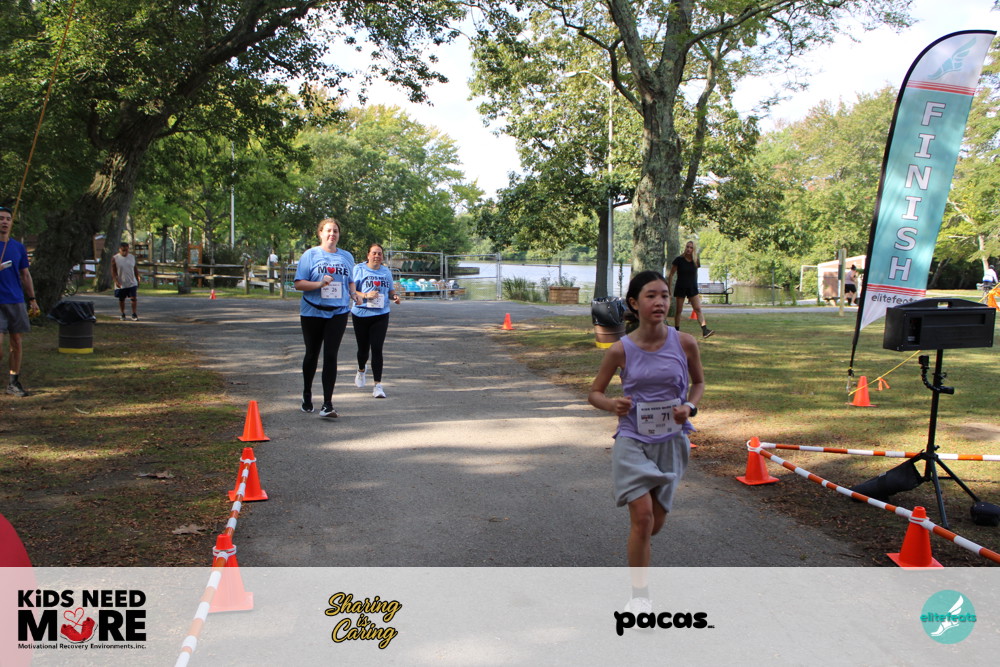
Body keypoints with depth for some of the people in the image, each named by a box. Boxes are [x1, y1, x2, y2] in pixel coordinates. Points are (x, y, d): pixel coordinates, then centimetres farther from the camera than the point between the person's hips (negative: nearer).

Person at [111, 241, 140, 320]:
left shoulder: (132, 257, 5)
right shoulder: (115, 259, -5)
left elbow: (135, 269, 13)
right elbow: (113, 271, -7)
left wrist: (138, 280, 12)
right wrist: (116, 281, -19)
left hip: (132, 283, 1)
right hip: (121, 284, -1)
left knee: (134, 298, -7)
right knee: (121, 299, 9)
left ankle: (134, 314, 3)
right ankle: (123, 314, 23)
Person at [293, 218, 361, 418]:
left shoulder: (346, 257, 10)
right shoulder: (310, 255, -1)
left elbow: (350, 281, 22)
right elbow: (298, 283, -5)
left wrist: (354, 293, 1)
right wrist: (320, 284, -19)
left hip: (338, 312, 1)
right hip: (312, 312, -1)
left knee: (331, 355, -9)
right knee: (312, 354, 12)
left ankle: (327, 404, -11)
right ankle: (307, 394, 36)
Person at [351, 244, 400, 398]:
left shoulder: (386, 271, 11)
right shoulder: (358, 269, -2)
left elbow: (391, 290, 20)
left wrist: (394, 296, -3)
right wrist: (365, 295, -21)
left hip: (381, 315, 1)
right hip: (361, 314, -1)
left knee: (377, 349, -9)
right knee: (363, 348, 12)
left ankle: (378, 385, -8)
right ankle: (361, 370, 46)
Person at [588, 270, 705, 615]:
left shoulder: (685, 343, -7)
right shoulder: (621, 350, -10)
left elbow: (698, 382, 11)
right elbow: (594, 392, 2)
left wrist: (690, 407, -9)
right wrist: (612, 404, -20)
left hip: (671, 441, 2)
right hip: (632, 440, -2)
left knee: (656, 522, 12)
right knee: (642, 516, -14)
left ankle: (638, 556, 47)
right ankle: (639, 595, 2)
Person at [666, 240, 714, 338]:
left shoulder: (695, 261, 5)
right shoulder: (679, 260, -5)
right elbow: (671, 274, -1)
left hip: (692, 289, 2)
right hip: (680, 288, -2)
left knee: (698, 309, -11)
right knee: (678, 311, 4)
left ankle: (704, 331, -20)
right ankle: (676, 331, 16)